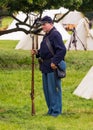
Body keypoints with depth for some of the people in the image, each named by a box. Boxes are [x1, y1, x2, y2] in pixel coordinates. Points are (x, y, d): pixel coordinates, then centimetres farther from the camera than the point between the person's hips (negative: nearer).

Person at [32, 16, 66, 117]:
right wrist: (37, 52, 9)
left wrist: (54, 62, -24)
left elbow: (62, 50, -23)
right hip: (46, 67, 10)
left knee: (54, 89, -4)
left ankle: (56, 111, 2)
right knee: (46, 89, 15)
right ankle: (51, 109, 24)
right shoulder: (47, 35, 16)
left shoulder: (55, 35, -15)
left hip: (53, 67, -10)